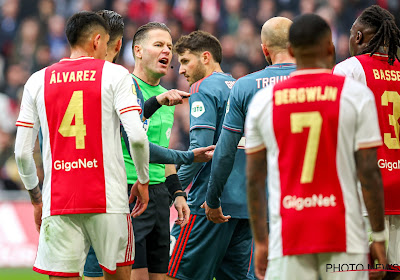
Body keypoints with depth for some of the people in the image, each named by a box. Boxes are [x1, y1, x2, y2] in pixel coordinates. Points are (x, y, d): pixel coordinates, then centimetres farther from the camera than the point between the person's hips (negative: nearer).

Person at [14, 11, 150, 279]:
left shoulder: (38, 81, 10)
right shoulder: (115, 74, 1)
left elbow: (22, 152, 8)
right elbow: (137, 136, -10)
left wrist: (36, 198, 20)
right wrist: (143, 181, 6)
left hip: (57, 203, 2)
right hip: (109, 199, -2)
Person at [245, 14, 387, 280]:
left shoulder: (262, 101, 5)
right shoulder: (357, 95, -2)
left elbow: (254, 180, 8)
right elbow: (369, 172, -5)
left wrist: (261, 242, 14)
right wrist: (378, 237, 2)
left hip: (287, 238, 2)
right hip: (344, 237, -1)